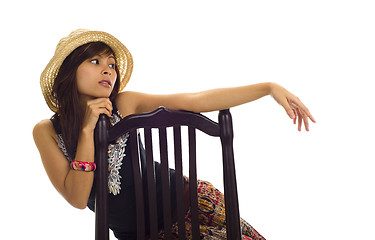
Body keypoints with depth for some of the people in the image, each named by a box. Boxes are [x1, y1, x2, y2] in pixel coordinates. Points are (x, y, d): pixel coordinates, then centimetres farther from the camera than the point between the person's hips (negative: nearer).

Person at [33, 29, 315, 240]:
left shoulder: (124, 104, -7)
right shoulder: (46, 131, -7)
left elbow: (197, 100, -12)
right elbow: (77, 198, -15)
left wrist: (270, 88, -16)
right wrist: (88, 130, -23)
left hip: (184, 196, 2)